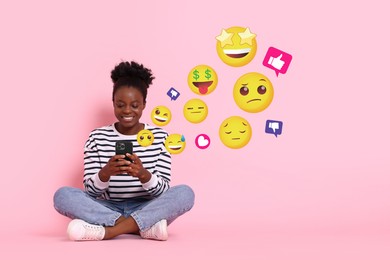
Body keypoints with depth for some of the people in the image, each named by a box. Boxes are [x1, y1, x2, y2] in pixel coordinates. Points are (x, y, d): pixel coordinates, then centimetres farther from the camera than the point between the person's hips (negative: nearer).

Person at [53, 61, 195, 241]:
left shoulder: (160, 137, 0)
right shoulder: (97, 137, 0)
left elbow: (162, 191, -7)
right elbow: (91, 191, -6)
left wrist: (143, 174, -29)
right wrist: (106, 173, -28)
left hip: (146, 209, 0)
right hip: (108, 209, 1)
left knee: (185, 193, -27)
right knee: (63, 195, -23)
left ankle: (107, 231, -28)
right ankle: (145, 227, -28)